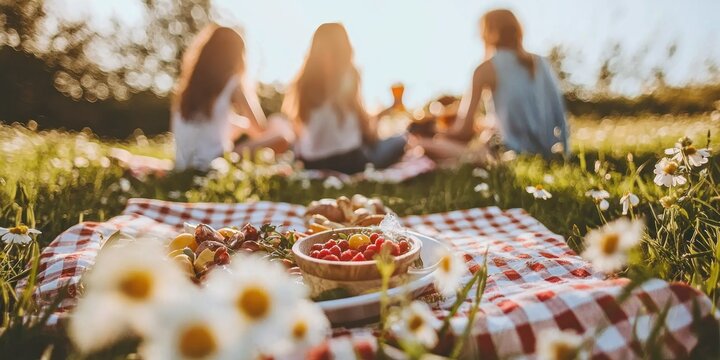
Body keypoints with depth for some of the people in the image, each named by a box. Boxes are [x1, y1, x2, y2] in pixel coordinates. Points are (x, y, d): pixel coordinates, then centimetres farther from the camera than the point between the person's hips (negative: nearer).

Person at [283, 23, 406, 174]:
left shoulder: (303, 80, 5)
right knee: (400, 141, 15)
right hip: (345, 159, -6)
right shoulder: (347, 74, -8)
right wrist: (371, 130, 18)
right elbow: (360, 117, -5)